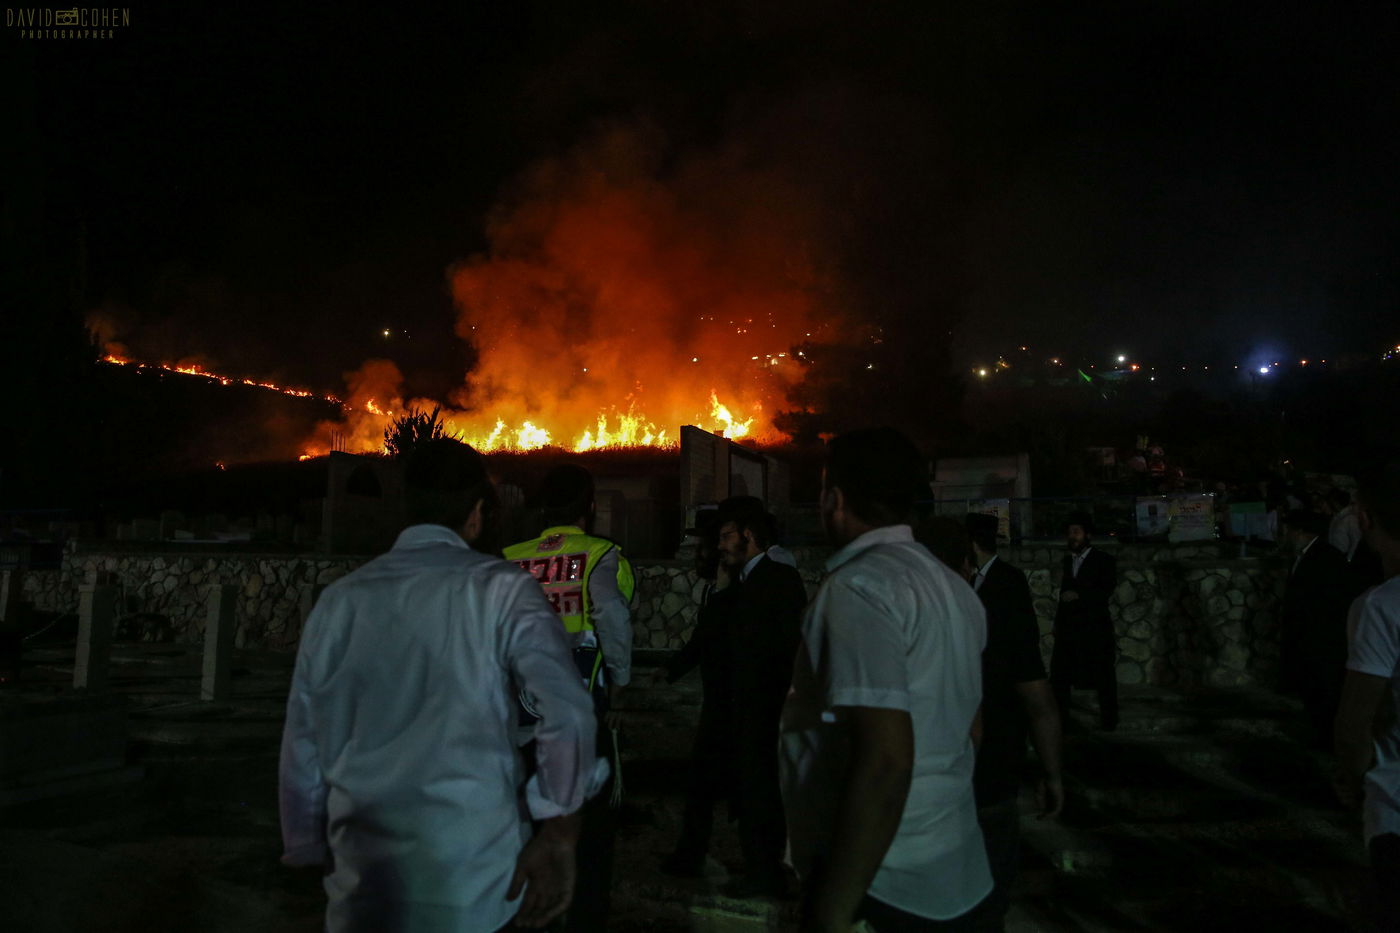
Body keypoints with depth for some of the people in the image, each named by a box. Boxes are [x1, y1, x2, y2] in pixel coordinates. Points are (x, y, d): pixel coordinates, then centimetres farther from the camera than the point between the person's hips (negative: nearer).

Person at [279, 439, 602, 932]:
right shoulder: (497, 587, -7)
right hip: (479, 881, -2)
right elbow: (567, 709, -18)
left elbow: (302, 746, 9)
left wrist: (311, 850, 20)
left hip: (365, 878, 3)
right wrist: (559, 831, -9)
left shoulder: (338, 600, 3)